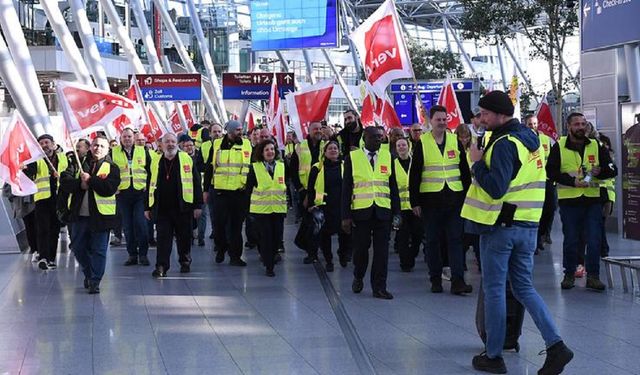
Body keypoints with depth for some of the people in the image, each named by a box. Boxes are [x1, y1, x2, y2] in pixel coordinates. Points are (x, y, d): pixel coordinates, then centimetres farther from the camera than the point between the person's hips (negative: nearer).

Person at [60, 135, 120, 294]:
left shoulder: (112, 167, 0)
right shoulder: (78, 164, 10)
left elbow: (110, 188, -15)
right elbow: (64, 182, -2)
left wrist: (90, 179, -14)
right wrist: (80, 184, -18)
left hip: (101, 215, -4)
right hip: (80, 215, 4)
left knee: (99, 249, -1)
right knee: (78, 247, 13)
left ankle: (95, 281, 8)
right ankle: (88, 273, 34)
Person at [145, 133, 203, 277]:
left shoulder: (186, 160, 1)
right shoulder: (156, 163, 9)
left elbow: (196, 183, -1)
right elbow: (150, 185, 14)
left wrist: (197, 205, -6)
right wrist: (148, 207, 10)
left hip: (183, 207, -1)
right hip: (162, 208, 1)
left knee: (184, 237, 10)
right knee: (163, 238, -2)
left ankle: (185, 262, 27)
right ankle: (161, 266, -1)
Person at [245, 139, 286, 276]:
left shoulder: (282, 166, 9)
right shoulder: (254, 167, -2)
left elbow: (286, 185, 17)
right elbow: (249, 187, 2)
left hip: (278, 208, 3)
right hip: (261, 209, -3)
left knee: (277, 237, 3)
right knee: (265, 237, -6)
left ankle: (270, 257, 29)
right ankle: (269, 267, 2)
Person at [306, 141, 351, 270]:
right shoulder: (317, 168, 3)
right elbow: (311, 188, 5)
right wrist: (311, 204, -3)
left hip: (342, 206, 1)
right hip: (324, 206, 0)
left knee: (345, 232, -4)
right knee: (325, 234, 4)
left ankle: (343, 254, 22)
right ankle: (328, 261, 17)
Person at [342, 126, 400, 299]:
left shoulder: (388, 157, 9)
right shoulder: (352, 157, 2)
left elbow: (393, 186, 11)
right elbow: (346, 188, 1)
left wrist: (396, 213, 5)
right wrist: (346, 216, -4)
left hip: (383, 212, 2)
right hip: (361, 211, -2)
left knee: (382, 249, 0)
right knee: (361, 247, 5)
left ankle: (379, 287, 8)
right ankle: (358, 278, 30)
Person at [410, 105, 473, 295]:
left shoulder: (455, 141, 6)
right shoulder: (422, 143, 0)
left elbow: (465, 171, 9)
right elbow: (414, 175, 0)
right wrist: (415, 202, -3)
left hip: (454, 198, 1)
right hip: (430, 199, -1)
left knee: (455, 239, -2)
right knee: (433, 240, 6)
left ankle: (457, 280, -4)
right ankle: (435, 279, 16)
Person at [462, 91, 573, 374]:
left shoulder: (504, 143, -17)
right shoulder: (529, 137, 13)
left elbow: (496, 188, -24)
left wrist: (477, 162, -13)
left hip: (500, 225, -8)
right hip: (528, 226, 8)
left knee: (494, 289, 2)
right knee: (524, 288, 12)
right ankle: (555, 346, -2)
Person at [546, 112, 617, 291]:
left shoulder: (596, 146, 7)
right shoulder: (559, 146, 0)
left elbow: (612, 170, 6)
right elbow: (551, 172, -6)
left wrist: (600, 172, -15)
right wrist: (572, 181, -18)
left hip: (593, 200, 2)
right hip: (569, 201, -2)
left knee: (594, 240, 0)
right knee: (570, 240, 6)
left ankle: (593, 276, 9)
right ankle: (569, 274, 20)